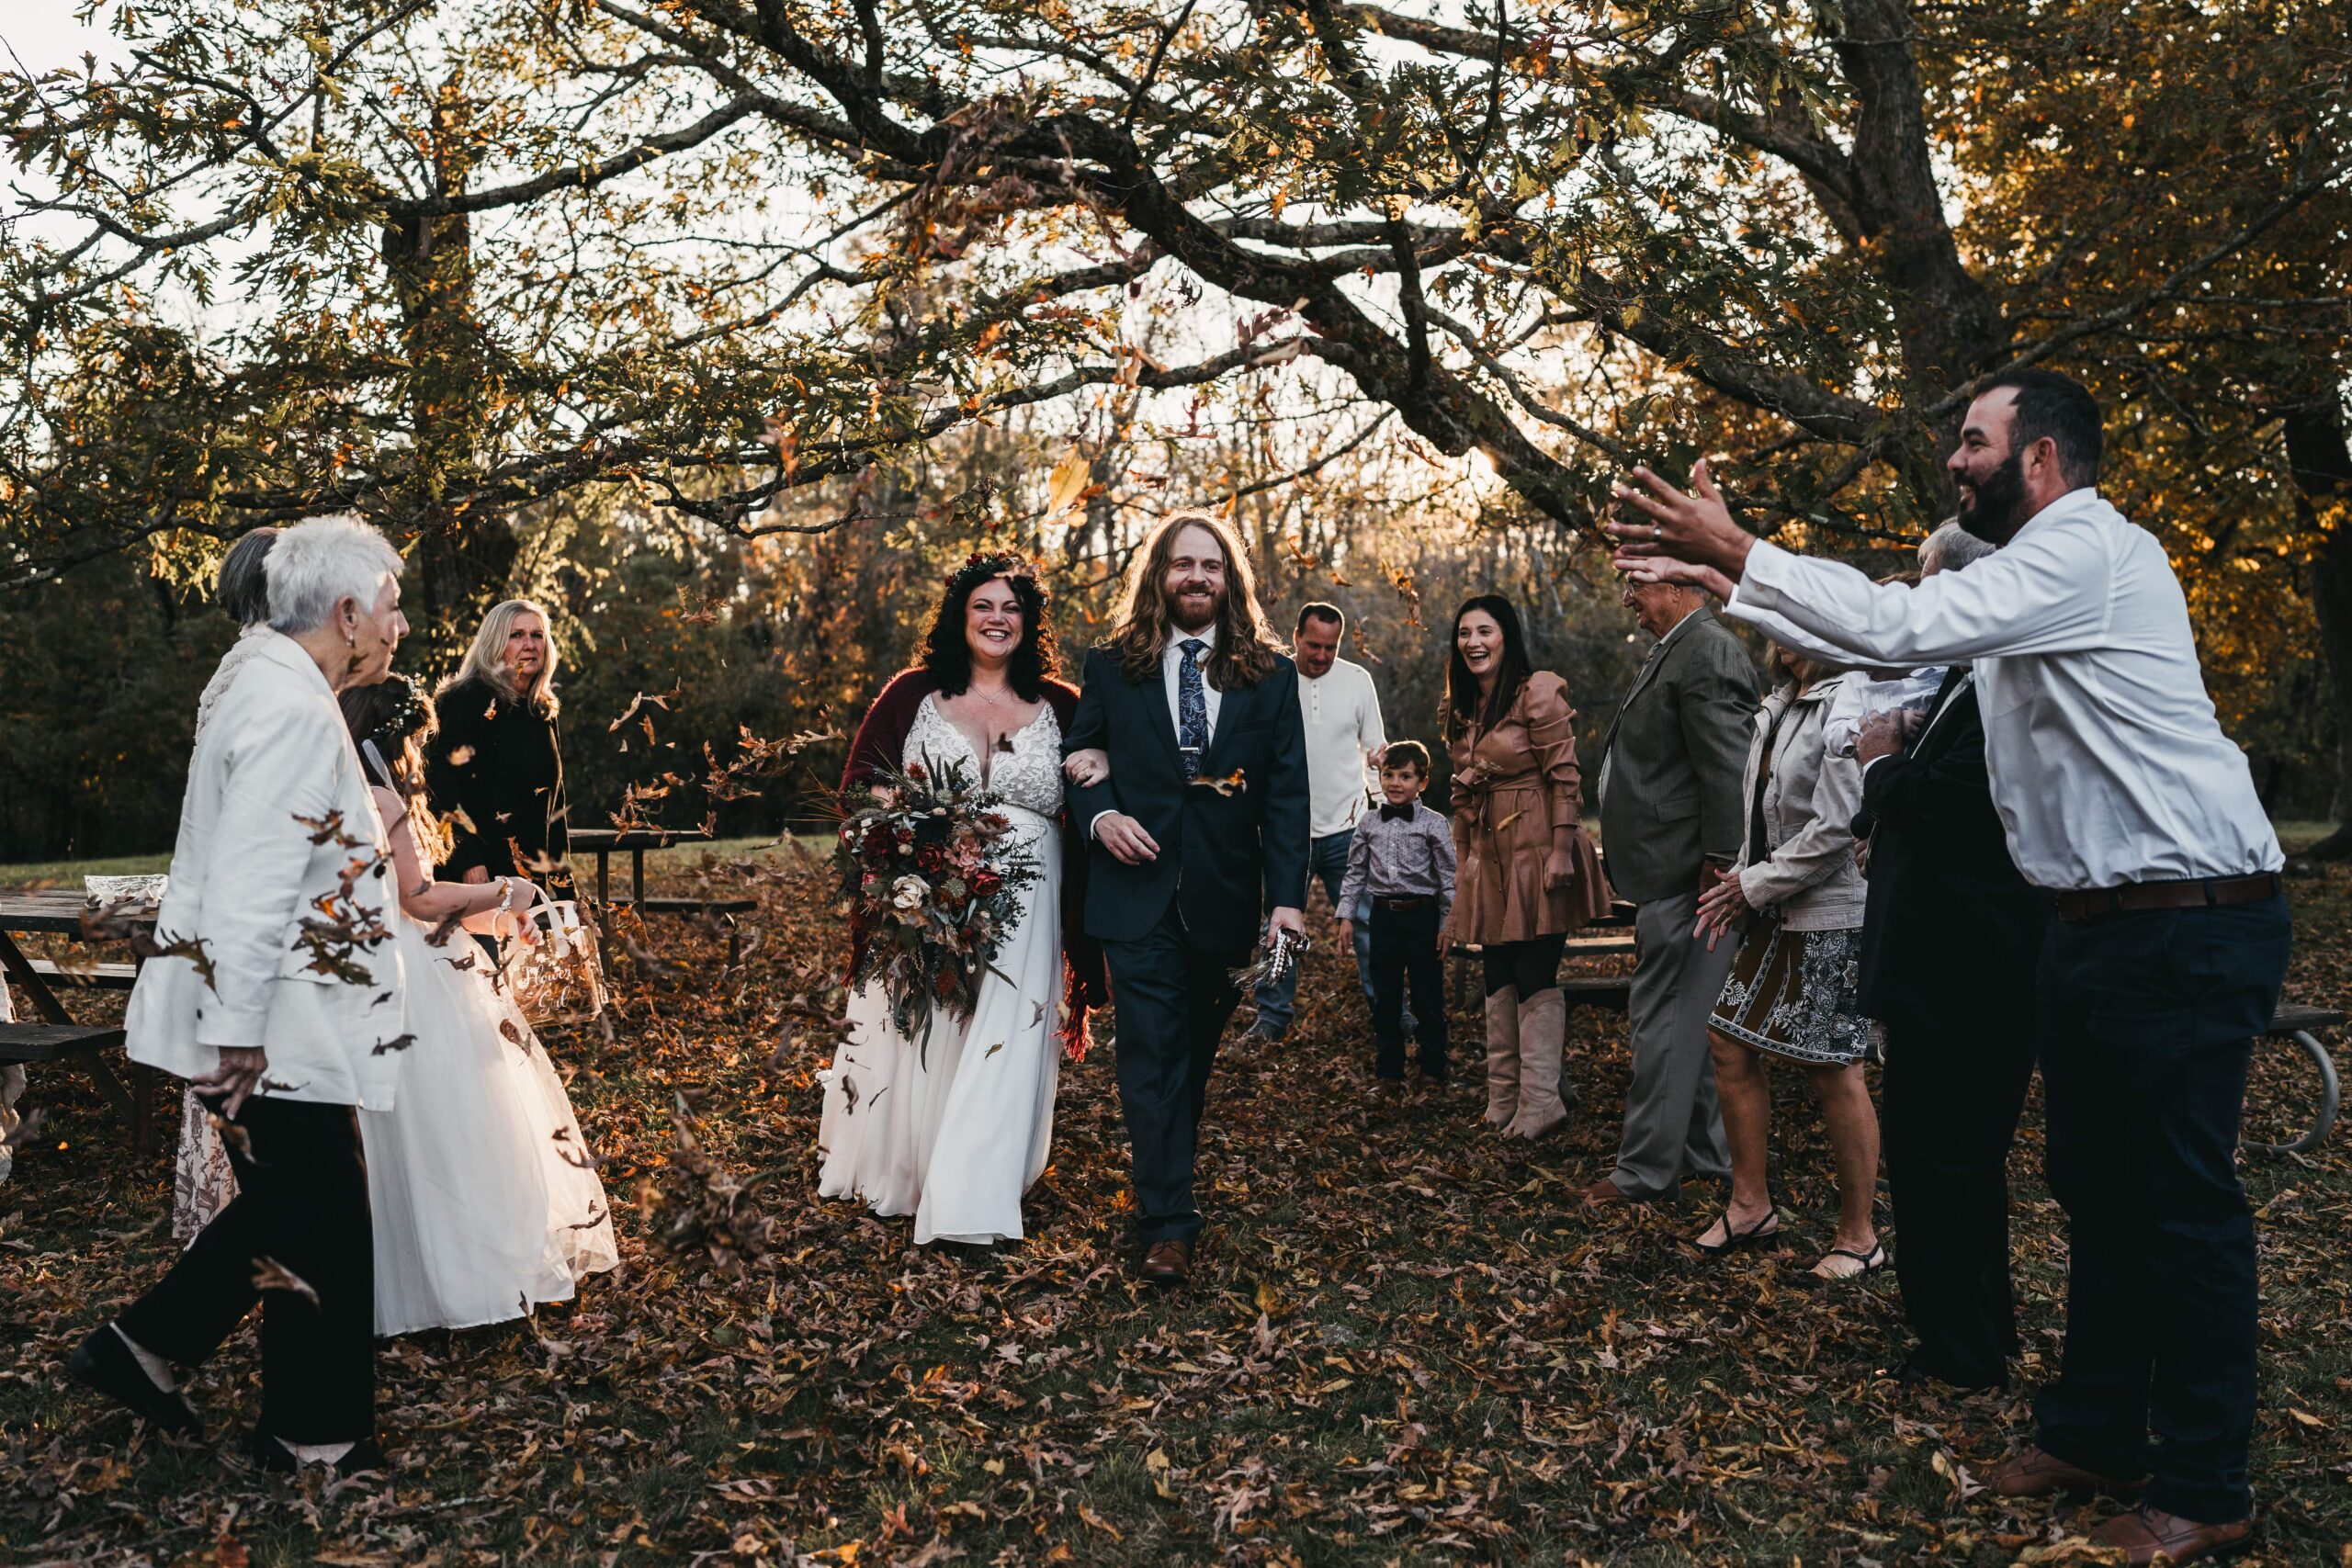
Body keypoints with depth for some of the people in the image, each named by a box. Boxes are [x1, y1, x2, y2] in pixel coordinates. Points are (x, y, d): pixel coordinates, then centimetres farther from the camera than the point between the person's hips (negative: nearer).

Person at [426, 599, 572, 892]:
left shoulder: (544, 711, 14)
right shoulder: (471, 698, -7)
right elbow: (443, 781, -16)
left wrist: (564, 879, 15)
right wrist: (467, 859, -24)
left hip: (532, 872, 7)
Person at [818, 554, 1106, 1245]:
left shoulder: (1060, 709, 5)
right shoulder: (912, 694, 4)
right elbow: (861, 783, 5)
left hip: (1021, 910, 0)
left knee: (1002, 1049, -3)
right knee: (915, 1038, 9)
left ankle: (971, 1202, 6)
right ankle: (899, 1175, 30)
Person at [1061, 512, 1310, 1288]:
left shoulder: (1270, 676, 4)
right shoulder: (1112, 666, 5)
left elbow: (1288, 795, -1)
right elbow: (1076, 757, 11)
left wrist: (1287, 896, -10)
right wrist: (1100, 814, -10)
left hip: (1225, 897, 2)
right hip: (1138, 895, -1)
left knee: (1195, 1056, 16)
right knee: (1151, 1058, -5)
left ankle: (1167, 1188, 37)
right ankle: (1167, 1224, -1)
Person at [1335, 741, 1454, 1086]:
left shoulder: (1433, 824, -4)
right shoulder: (1368, 823, 5)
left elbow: (1448, 878, -3)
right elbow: (1356, 871, 10)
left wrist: (1448, 925, -5)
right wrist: (1346, 915, 5)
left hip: (1422, 915, -3)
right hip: (1383, 915, 3)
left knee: (1428, 996, 3)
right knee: (1384, 996, 9)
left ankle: (1433, 1067, 16)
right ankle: (1389, 1067, 20)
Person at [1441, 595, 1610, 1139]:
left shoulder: (1538, 694, -10)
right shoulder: (1457, 710, 13)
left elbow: (1565, 777, -13)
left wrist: (1561, 851, -19)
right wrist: (1465, 859, 15)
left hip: (1537, 851, -7)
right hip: (1490, 856, 7)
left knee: (1534, 977, -6)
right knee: (1498, 978, 11)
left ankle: (1539, 1107, 1)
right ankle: (1502, 1102, 19)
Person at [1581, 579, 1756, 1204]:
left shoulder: (1708, 650, -15)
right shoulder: (1674, 650, 17)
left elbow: (1727, 769, -21)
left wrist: (1718, 866, -20)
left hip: (1683, 877, -10)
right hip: (1674, 877, 11)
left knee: (1665, 1019, -2)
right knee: (1694, 1019, 17)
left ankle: (1647, 1170, 7)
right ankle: (1708, 1152, 29)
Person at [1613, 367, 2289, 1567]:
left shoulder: (2088, 549, -16)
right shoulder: (2027, 570, 15)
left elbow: (1899, 627, -26)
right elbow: (1886, 629, 17)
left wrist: (1737, 549, -19)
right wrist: (1715, 577, 10)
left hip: (2186, 927, -10)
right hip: (2095, 926, 10)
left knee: (2184, 1203, 0)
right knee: (2095, 1191, 16)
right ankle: (2093, 1431, 29)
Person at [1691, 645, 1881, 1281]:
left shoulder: (1848, 703, -16)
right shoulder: (1781, 705, 12)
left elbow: (1835, 829, -20)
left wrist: (1754, 886, -13)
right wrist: (1740, 881, 7)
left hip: (1831, 917, -9)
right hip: (1776, 914, 9)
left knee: (1831, 1068, -1)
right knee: (1729, 1039, 9)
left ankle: (1859, 1237, 15)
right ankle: (1751, 1204, 23)